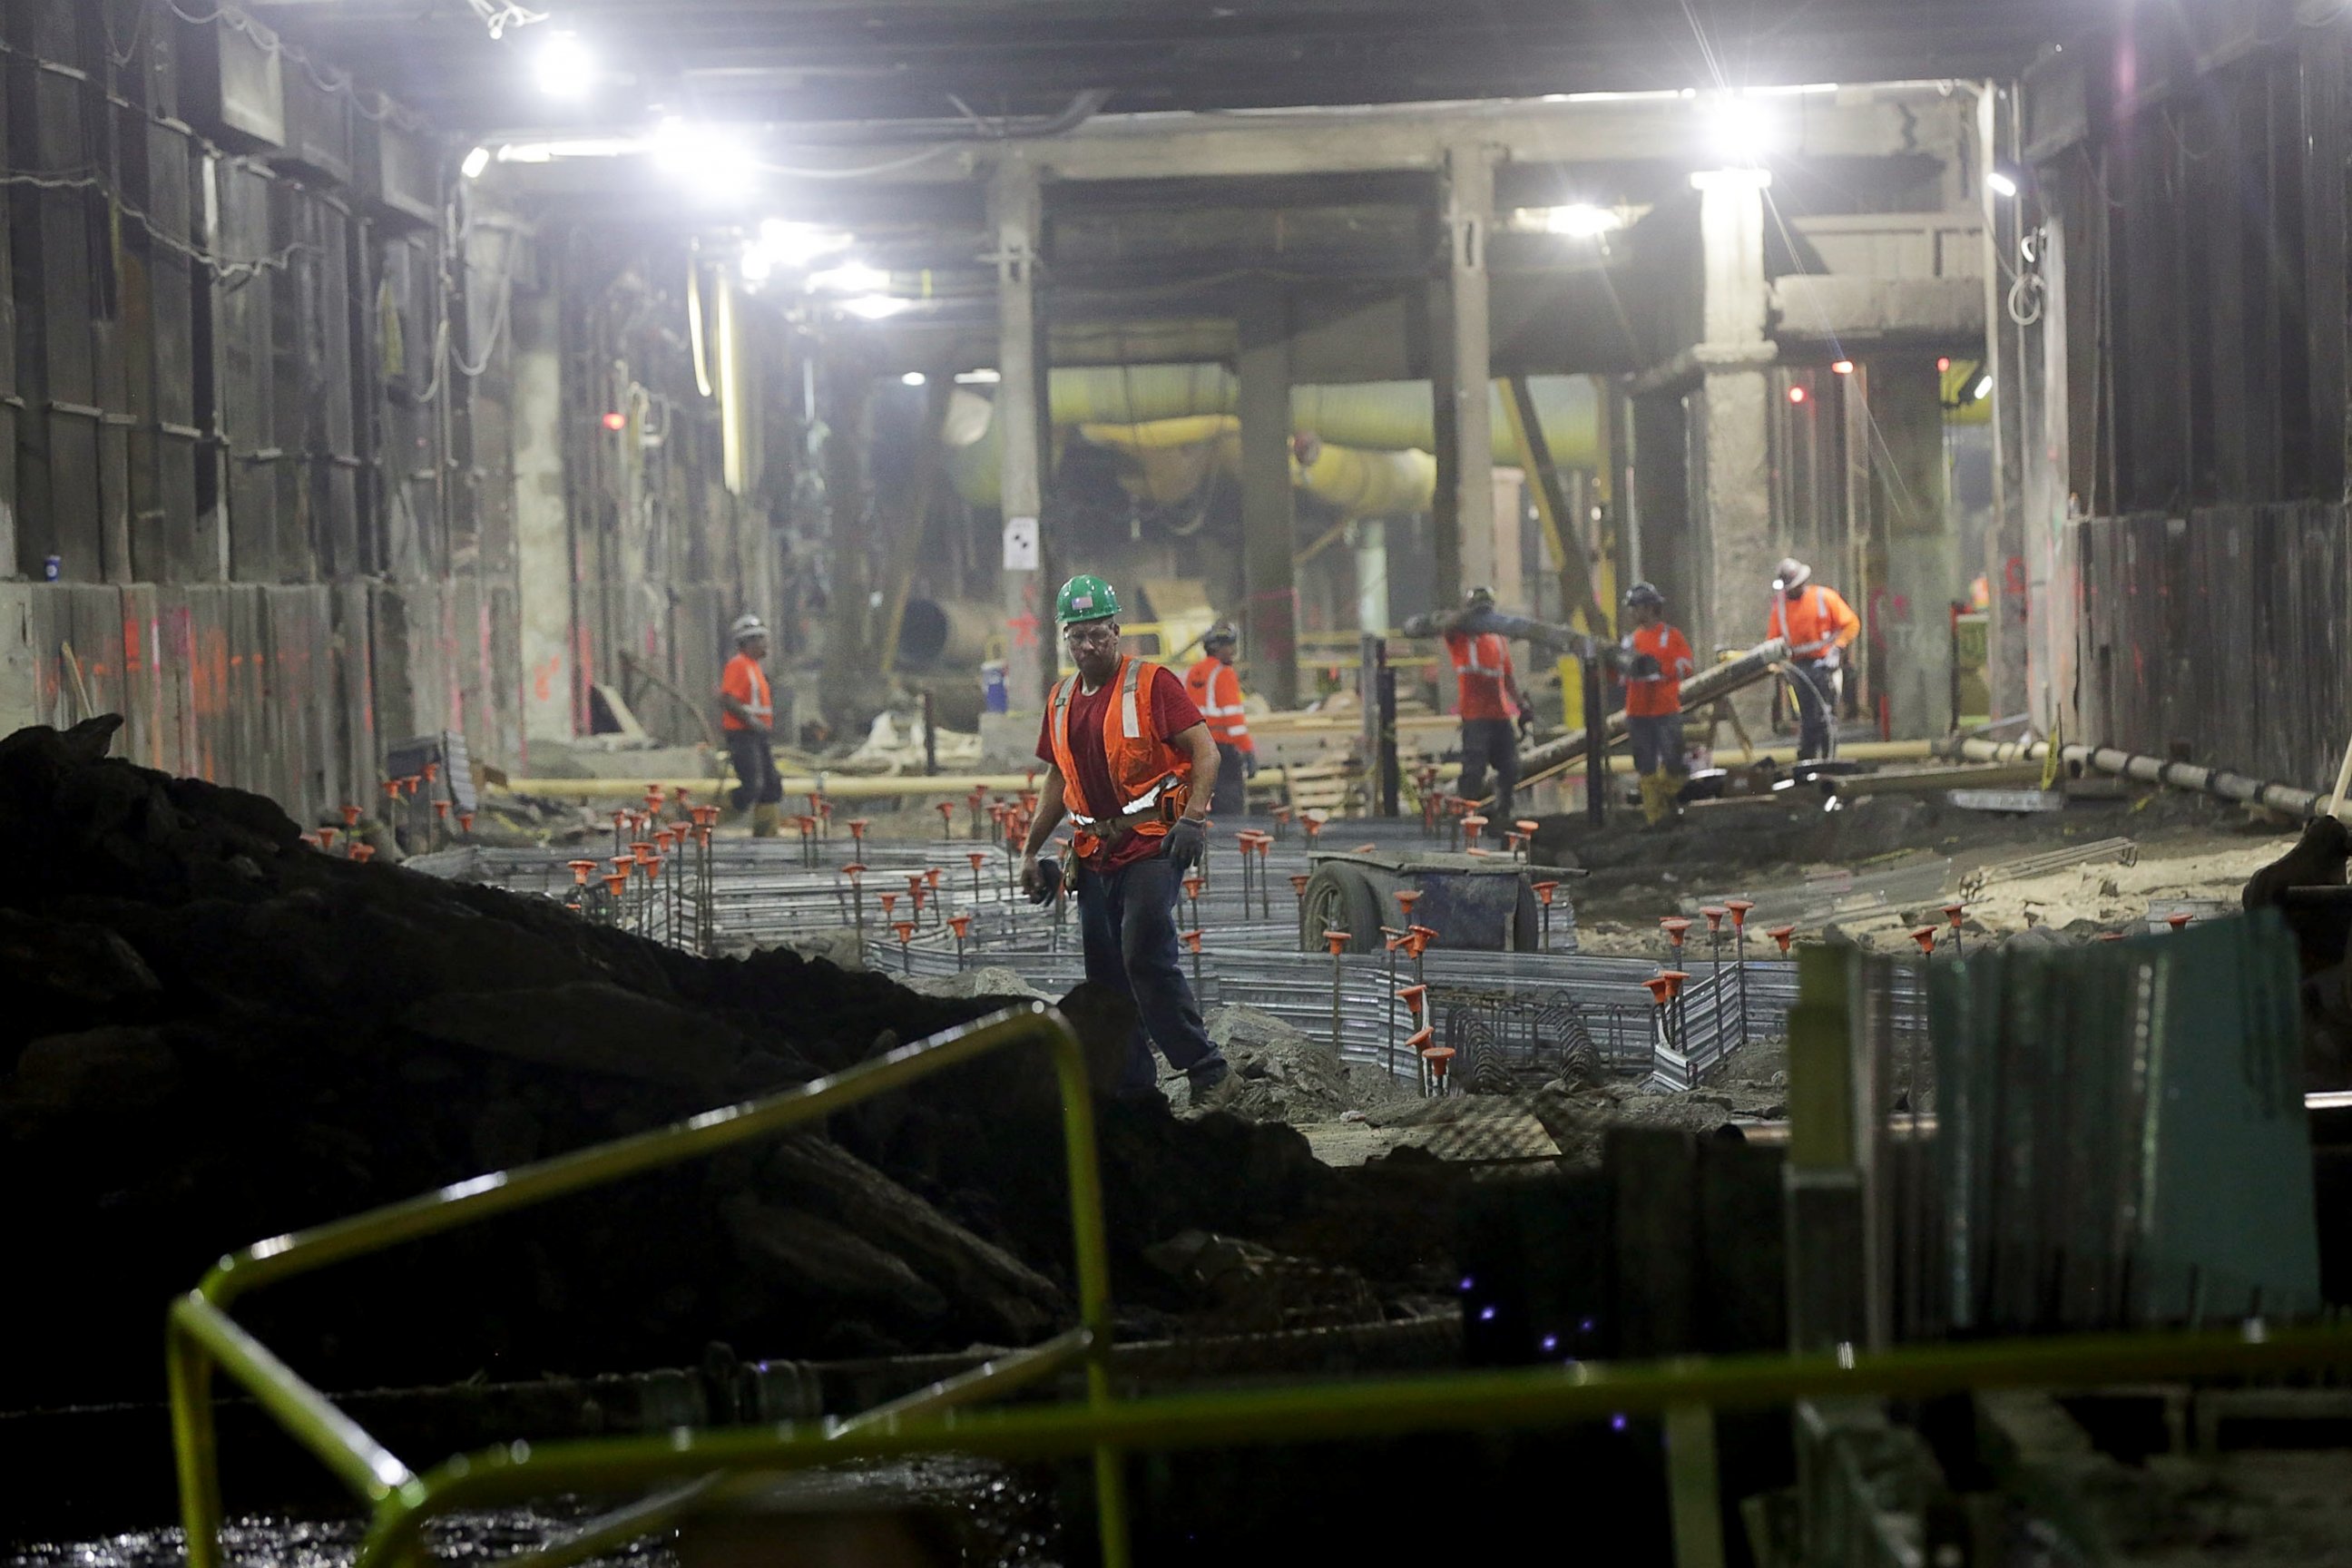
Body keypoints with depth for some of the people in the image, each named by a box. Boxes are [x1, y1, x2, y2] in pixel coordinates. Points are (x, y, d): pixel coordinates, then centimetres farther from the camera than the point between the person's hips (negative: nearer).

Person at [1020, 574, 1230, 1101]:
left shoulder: (1151, 683, -5)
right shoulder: (1062, 701, 15)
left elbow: (1204, 751, -10)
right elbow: (1058, 780, 25)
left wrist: (1192, 819, -22)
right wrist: (1031, 851, 21)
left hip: (1152, 844, -7)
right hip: (1095, 853, 7)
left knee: (1146, 958, -19)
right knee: (1105, 974, 6)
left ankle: (1205, 1069, -12)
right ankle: (1131, 1089, 12)